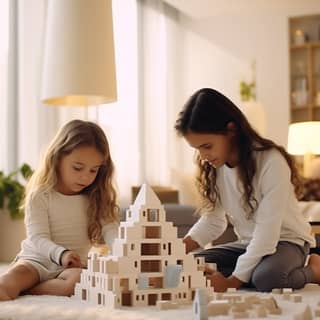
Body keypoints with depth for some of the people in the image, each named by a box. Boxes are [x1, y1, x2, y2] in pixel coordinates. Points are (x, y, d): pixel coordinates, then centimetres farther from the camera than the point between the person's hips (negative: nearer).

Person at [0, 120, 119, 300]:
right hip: (37, 260, -5)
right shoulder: (40, 196, -5)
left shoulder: (96, 199, 6)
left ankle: (22, 290, -23)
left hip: (74, 266, 5)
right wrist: (61, 254, -36)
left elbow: (110, 229, -7)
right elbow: (38, 238, -14)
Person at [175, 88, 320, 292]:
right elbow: (212, 220, -1)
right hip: (249, 244, 6)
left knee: (267, 278, -37)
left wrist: (231, 282, -30)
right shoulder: (214, 166, -5)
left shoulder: (271, 162, -26)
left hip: (287, 240, -6)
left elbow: (267, 232, -28)